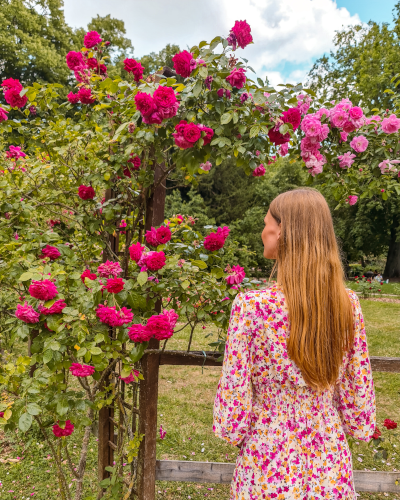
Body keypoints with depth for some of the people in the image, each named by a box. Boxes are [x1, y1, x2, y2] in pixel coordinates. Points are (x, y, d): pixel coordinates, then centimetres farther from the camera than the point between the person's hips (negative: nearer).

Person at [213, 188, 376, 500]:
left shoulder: (251, 306, -23)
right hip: (330, 467, 4)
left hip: (270, 468, -3)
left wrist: (232, 430, 3)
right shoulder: (349, 304, -10)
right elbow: (358, 395, -1)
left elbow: (233, 403, -17)